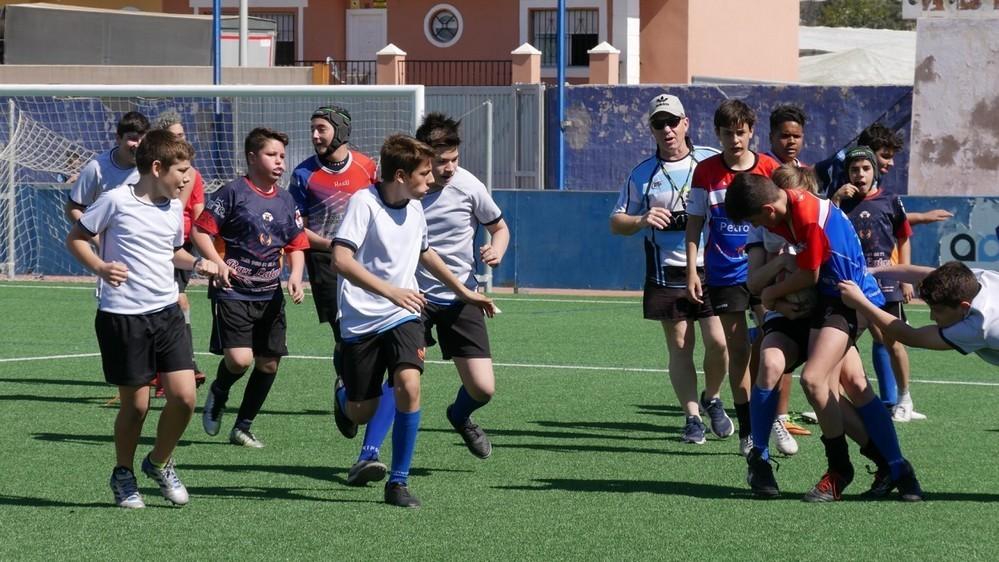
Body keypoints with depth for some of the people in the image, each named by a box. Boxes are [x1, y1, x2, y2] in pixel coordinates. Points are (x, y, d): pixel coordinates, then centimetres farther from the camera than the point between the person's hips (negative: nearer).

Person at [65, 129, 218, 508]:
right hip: (122, 316, -5)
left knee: (184, 396, -6)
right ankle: (123, 474, 26)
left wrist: (196, 263, 7)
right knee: (136, 404, 1)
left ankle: (159, 463, 19)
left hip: (166, 313, 5)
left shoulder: (174, 208, 9)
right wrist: (99, 267, -19)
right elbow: (75, 238, -2)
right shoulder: (117, 201, -9)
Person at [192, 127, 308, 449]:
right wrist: (218, 264, -22)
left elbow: (296, 245, 18)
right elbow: (200, 230, -8)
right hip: (233, 292, -6)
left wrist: (295, 275, -1)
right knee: (239, 359, -19)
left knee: (269, 363, 4)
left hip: (270, 295, 6)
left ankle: (243, 427, 19)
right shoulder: (233, 192, -7)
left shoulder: (285, 200, 11)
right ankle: (218, 393, 15)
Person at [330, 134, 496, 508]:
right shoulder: (363, 203, -14)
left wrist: (463, 290, 32)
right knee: (361, 413, 3)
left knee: (409, 385, -21)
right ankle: (343, 395, 44)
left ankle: (398, 481, -10)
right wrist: (392, 292, -32)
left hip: (402, 316, 4)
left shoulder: (415, 208, 6)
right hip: (361, 320, -4)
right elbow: (341, 260, -24)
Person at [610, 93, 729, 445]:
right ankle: (692, 418, 8)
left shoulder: (713, 161, 4)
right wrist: (642, 221, -10)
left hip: (711, 268, -1)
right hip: (667, 274, 1)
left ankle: (712, 399, 17)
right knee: (679, 346, 1)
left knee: (718, 341, -9)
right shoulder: (642, 174, 7)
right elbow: (616, 222, 10)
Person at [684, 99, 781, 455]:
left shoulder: (770, 169, -1)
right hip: (724, 275, 0)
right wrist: (692, 272, 0)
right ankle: (747, 430, 5)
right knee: (737, 350, -1)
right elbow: (694, 224, 6)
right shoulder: (705, 172, 1)